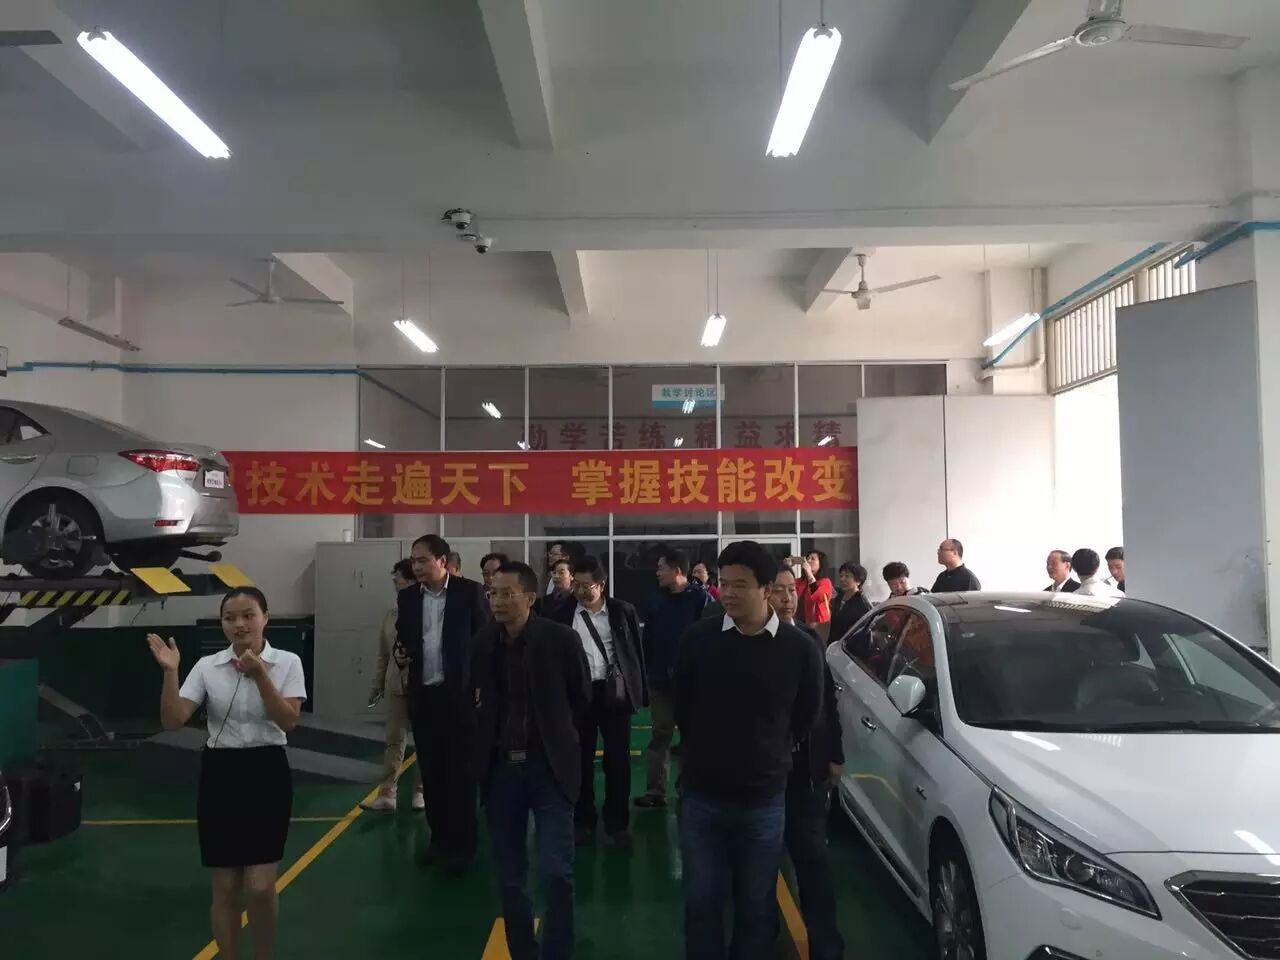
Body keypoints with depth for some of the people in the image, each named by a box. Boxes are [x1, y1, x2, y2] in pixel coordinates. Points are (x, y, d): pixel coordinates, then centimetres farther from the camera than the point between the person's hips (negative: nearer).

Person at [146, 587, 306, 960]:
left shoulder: (287, 663, -5)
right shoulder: (207, 666, 0)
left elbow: (288, 721, -15)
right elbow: (173, 720, -8)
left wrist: (259, 674, -24)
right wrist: (170, 672, -21)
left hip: (267, 773, -2)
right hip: (220, 774, 2)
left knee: (260, 886, -5)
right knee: (225, 886, 9)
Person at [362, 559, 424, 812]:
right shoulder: (390, 615, 8)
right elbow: (383, 654, 14)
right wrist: (376, 684, 15)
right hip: (396, 685, 4)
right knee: (394, 740, 7)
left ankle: (420, 791, 20)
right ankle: (387, 794, 11)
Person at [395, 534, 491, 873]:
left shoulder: (469, 591, -7)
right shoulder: (408, 596, 6)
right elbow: (403, 637, 17)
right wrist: (400, 653, -6)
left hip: (459, 693, -4)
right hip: (422, 695, 5)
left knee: (460, 770, 2)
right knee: (431, 770, 12)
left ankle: (462, 844, 12)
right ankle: (439, 837, 25)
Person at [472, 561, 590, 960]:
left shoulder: (561, 638, -10)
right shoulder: (483, 643, 0)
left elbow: (580, 696, 2)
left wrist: (553, 736, 7)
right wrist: (489, 744, 8)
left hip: (549, 766, -3)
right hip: (500, 768, 4)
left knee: (555, 873, -6)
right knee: (510, 876, 12)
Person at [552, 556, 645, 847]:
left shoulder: (623, 611, 1)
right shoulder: (563, 614, 2)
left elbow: (636, 652, 3)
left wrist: (640, 693, 0)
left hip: (615, 692, 0)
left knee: (618, 760, 6)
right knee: (581, 760, 9)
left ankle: (617, 823, 19)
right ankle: (583, 822, 22)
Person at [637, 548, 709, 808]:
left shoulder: (701, 599, -9)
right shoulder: (657, 601, 5)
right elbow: (646, 640, 7)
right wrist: (646, 671, 1)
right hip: (660, 680, 4)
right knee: (659, 735, 9)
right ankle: (655, 790, 15)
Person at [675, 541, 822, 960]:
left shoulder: (800, 649, -9)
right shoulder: (697, 639, -8)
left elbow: (805, 720, 6)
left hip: (765, 801, 0)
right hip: (701, 796, 1)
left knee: (757, 908, 13)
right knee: (700, 904, 10)